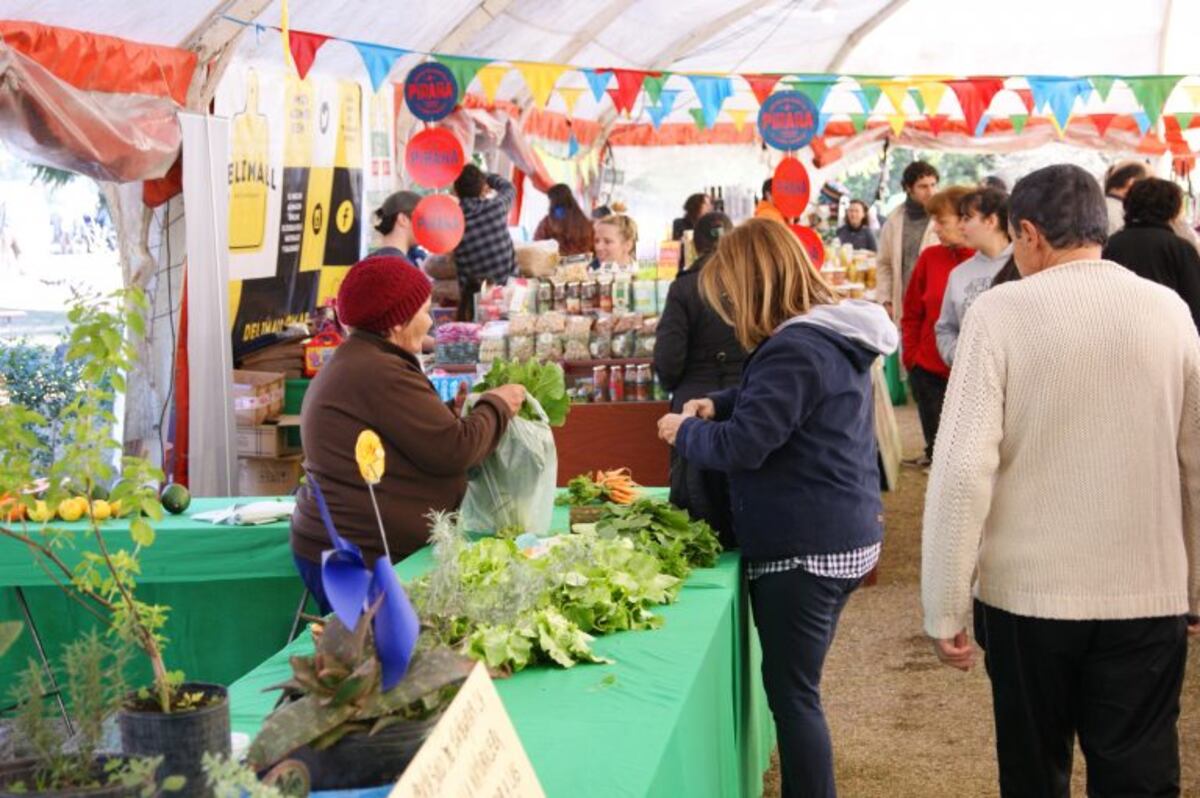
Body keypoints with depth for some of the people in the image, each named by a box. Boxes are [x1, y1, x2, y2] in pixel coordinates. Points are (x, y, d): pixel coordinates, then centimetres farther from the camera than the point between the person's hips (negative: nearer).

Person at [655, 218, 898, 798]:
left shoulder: (796, 349, -21)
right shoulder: (832, 335, 12)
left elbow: (742, 446, -23)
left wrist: (683, 431, -5)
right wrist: (718, 404, 12)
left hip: (805, 548, -10)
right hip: (839, 537, 10)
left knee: (791, 690, -2)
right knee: (794, 684, 19)